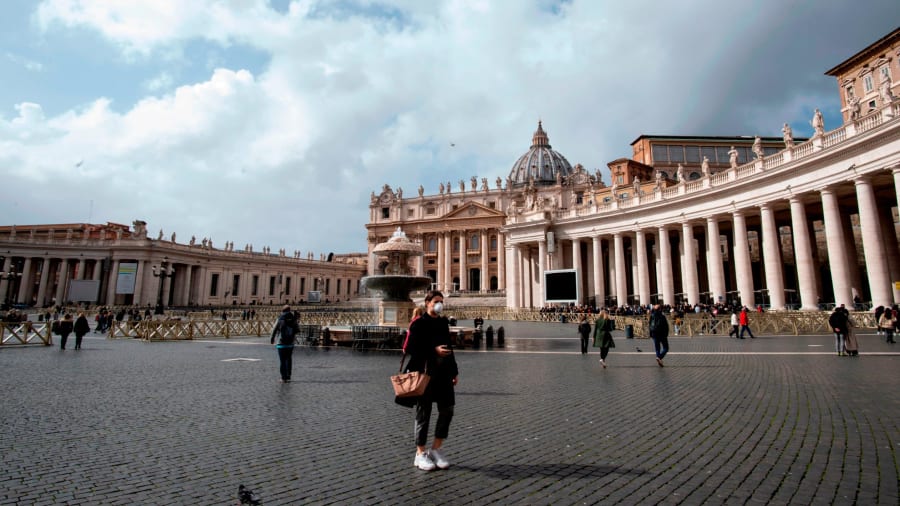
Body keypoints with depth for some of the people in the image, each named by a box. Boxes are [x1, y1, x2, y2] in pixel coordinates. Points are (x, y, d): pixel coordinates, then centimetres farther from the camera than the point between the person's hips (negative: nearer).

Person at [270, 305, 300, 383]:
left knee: (282, 361, 4)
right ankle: (288, 377, 14)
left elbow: (274, 330, -3)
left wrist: (272, 339, 12)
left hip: (281, 344, -3)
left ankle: (284, 378, 4)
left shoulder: (280, 320, -8)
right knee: (289, 360, 14)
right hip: (290, 344, 3)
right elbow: (298, 330, 5)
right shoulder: (293, 320, 0)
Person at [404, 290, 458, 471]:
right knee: (424, 412, 2)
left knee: (447, 410, 6)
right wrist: (433, 350, -20)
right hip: (425, 373, -6)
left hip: (443, 373, 6)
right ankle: (420, 454, 16)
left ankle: (436, 450, 21)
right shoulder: (418, 324, -6)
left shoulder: (443, 322, 13)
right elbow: (411, 348, -11)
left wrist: (454, 371, 15)